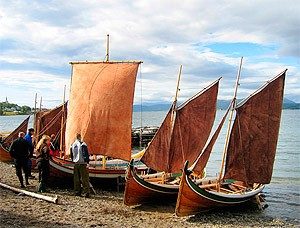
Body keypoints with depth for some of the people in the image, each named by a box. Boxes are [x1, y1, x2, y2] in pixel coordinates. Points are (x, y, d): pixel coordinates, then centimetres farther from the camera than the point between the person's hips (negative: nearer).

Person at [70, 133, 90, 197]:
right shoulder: (83, 144, -11)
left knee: (76, 179, 12)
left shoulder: (72, 145, 8)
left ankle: (77, 192, 16)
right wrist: (87, 161, -6)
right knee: (84, 179, -4)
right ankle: (86, 193, -7)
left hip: (75, 164, 6)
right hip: (82, 163, -6)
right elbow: (86, 154, -14)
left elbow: (71, 155, 17)